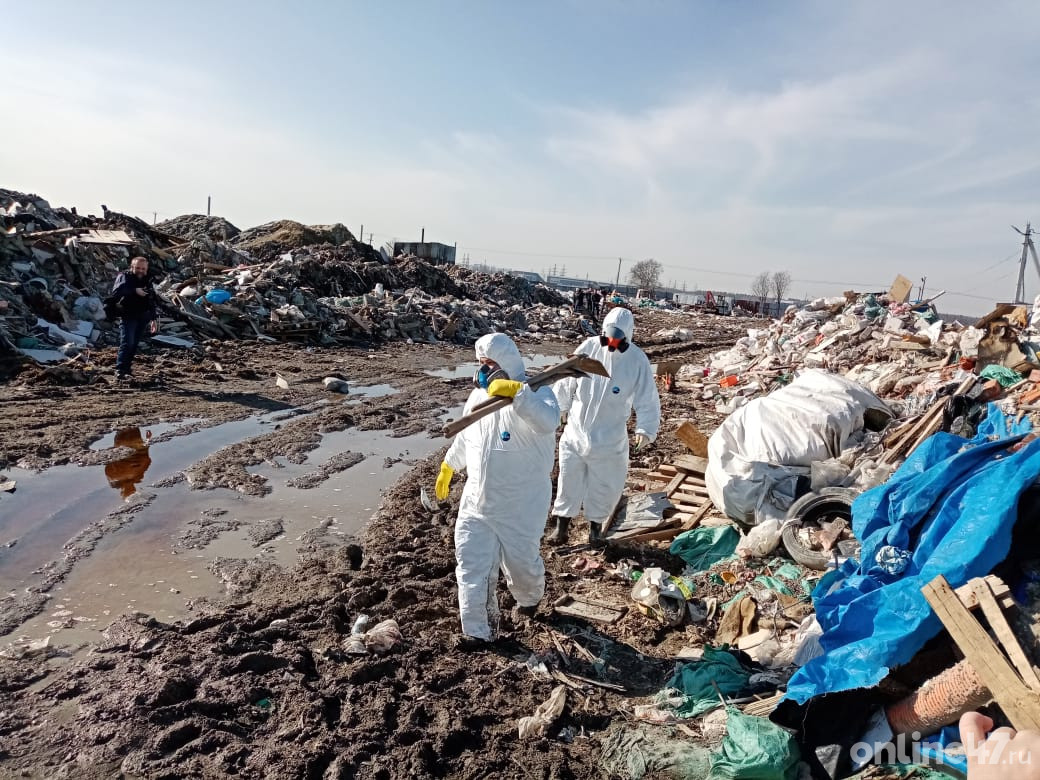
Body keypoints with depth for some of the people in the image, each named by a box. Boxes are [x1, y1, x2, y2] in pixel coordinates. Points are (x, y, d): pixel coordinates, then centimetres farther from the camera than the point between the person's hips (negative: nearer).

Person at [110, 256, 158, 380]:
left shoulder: (147, 282, 15)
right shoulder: (124, 277, -3)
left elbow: (152, 302, 21)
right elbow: (116, 292, -21)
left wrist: (153, 319, 17)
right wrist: (134, 291, -28)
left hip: (142, 318, 6)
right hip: (127, 317, -5)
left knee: (134, 345, 6)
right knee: (127, 343, -15)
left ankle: (126, 368, 13)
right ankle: (120, 370, -13)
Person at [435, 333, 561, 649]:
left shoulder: (534, 394, -18)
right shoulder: (478, 395, 3)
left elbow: (548, 422, -42)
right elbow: (464, 436, 19)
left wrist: (517, 393, -53)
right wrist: (448, 468, 26)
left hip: (520, 506, -5)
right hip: (476, 500, 5)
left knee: (522, 561, 15)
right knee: (472, 565, 6)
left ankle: (529, 598, 50)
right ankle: (478, 630, 22)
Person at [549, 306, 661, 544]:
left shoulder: (637, 360, -13)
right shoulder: (588, 347, -9)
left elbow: (648, 400, -11)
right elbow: (566, 382, 2)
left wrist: (646, 429, -24)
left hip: (610, 438, -1)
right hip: (576, 430, 2)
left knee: (606, 484, 10)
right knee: (569, 479, 11)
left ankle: (595, 525, 33)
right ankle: (562, 525, 26)